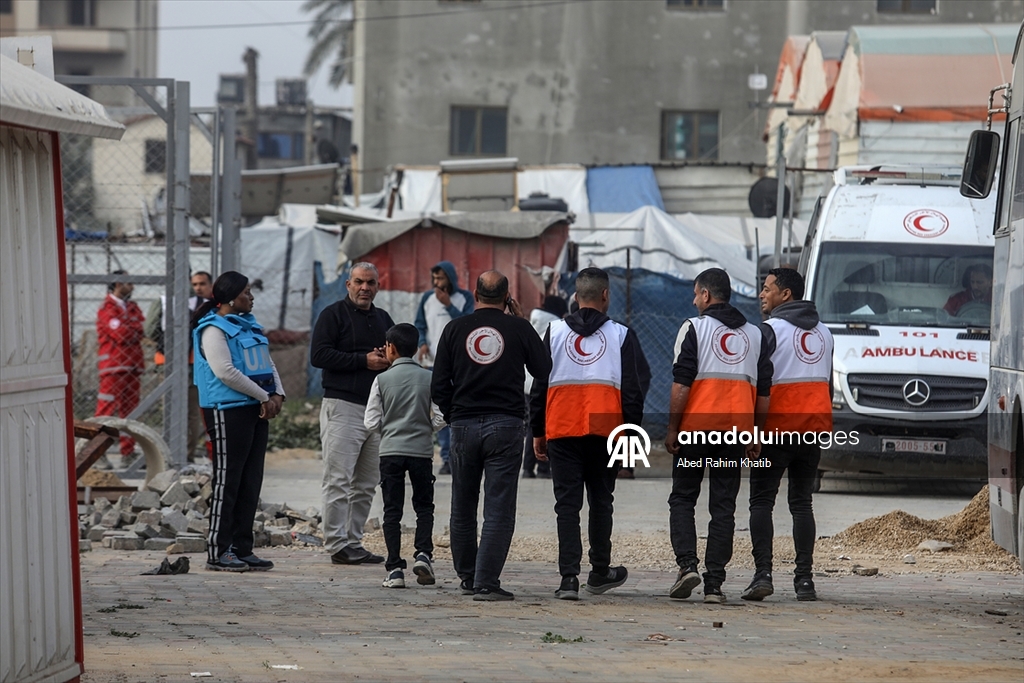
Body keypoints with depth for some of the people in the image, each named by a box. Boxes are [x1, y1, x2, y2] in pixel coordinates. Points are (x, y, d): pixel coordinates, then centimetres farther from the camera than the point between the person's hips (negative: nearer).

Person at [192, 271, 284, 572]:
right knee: (228, 480, -6)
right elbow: (225, 372, -19)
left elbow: (267, 363, 20)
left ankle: (242, 549, 13)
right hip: (228, 410, -9)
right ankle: (218, 551, -3)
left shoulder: (248, 325, 17)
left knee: (251, 481, 8)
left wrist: (277, 394, 2)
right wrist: (264, 396, -14)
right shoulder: (214, 329, -9)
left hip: (256, 410, 9)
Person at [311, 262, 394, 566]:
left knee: (366, 483, 7)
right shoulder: (334, 314, -1)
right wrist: (364, 361, -13)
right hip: (342, 407, -7)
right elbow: (319, 355, -11)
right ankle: (337, 544, -10)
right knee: (339, 480, -10)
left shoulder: (383, 319, 20)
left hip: (377, 408, 7)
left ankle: (353, 541, 12)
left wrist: (388, 359, 1)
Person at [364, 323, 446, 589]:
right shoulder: (429, 378, -3)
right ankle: (423, 553, -6)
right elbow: (439, 419, -4)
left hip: (391, 451, -1)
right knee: (424, 506, 15)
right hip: (422, 450, 1)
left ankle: (395, 569, -2)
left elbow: (371, 423, -5)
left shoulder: (382, 380, -5)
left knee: (392, 510, 4)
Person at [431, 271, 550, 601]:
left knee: (463, 509, 15)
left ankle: (467, 577, 24)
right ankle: (486, 582, -13)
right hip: (506, 425, -2)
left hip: (464, 425, 2)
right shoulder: (518, 329, -3)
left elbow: (439, 387, 2)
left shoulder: (455, 329, 2)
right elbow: (543, 369, 10)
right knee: (499, 510, -4)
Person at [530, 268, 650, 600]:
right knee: (601, 500, 15)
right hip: (606, 430, 0)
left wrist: (538, 432, 13)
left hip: (561, 429, 0)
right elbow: (634, 389, 3)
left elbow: (539, 385, 8)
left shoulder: (554, 332, 7)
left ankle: (569, 577, -9)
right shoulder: (622, 335, 5)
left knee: (567, 503, 0)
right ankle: (599, 572, 24)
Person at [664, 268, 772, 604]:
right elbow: (764, 391, 12)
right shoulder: (754, 334, 12)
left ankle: (687, 564, -9)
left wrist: (672, 429, -5)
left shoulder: (694, 327, -3)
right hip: (736, 431, 4)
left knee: (683, 498, 8)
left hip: (696, 427, -4)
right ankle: (714, 584, 1)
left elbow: (681, 384, -9)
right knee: (724, 506, 5)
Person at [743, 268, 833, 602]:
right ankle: (804, 579, 2)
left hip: (777, 428, -6)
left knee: (761, 501, -1)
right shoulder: (824, 332, 15)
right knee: (802, 502, 9)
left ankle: (762, 574, -13)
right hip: (815, 428, 6)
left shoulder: (770, 330, -8)